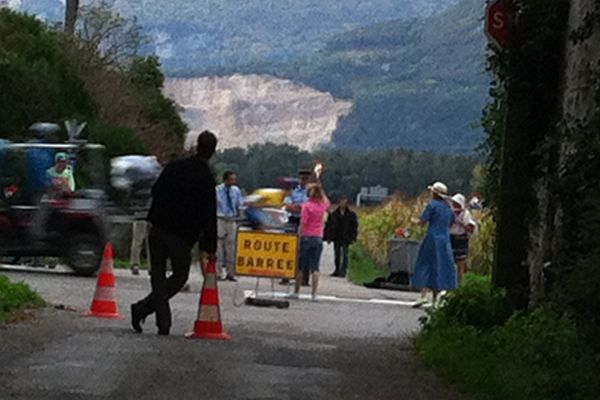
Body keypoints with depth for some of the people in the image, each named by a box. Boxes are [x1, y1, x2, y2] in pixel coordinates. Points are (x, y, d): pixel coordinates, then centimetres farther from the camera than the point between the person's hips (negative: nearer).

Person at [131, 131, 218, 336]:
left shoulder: (174, 167, 4)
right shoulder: (206, 178, -9)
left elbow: (155, 192, 12)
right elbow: (209, 215, -9)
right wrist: (210, 247, -4)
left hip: (158, 229, 4)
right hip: (181, 235, -4)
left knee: (158, 276, 11)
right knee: (180, 276, 11)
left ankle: (163, 322, 4)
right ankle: (143, 308, -5)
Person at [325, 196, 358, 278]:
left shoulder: (351, 214, -1)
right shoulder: (334, 214, 5)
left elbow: (355, 226, 0)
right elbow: (328, 226, 8)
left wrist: (353, 238, -7)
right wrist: (329, 236, 2)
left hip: (346, 239, -3)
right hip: (336, 238, 3)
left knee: (344, 255, -5)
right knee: (337, 255, 9)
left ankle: (343, 271, -4)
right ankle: (337, 270, 18)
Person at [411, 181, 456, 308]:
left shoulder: (432, 205, -8)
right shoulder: (448, 207, 10)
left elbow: (422, 222, -10)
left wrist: (414, 221, 11)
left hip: (432, 239, -5)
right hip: (445, 240, 5)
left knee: (425, 266, 0)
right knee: (441, 267, 8)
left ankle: (423, 295, -12)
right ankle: (436, 299, 7)